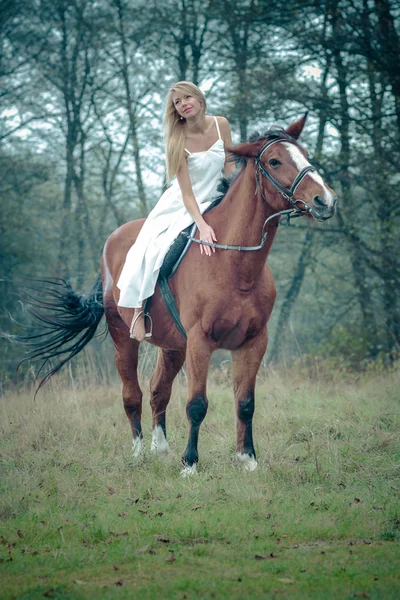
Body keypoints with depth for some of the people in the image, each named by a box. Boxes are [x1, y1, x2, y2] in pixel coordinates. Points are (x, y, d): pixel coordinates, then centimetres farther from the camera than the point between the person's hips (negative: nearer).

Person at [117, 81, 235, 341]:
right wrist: (202, 225, -36)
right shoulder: (179, 141, -19)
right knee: (149, 250, -22)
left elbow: (230, 168, 0)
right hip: (182, 206, -4)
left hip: (214, 203, 4)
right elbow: (187, 193, -22)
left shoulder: (221, 125, -8)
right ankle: (140, 310, -9)